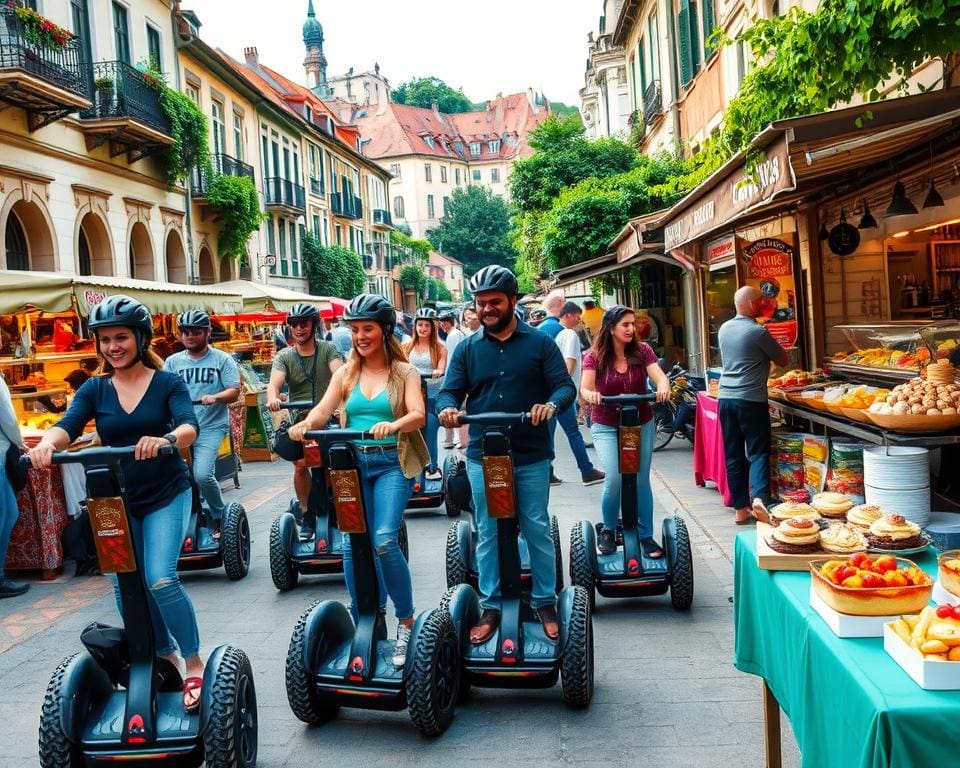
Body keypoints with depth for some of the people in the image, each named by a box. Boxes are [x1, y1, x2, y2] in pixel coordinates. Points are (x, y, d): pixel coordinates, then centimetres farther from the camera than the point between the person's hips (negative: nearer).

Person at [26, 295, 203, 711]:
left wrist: (164, 439, -45)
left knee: (160, 580, -18)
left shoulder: (167, 383, -6)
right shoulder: (94, 389, 2)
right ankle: (165, 655, 30)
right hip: (117, 500, 4)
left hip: (166, 496, -4)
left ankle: (195, 664, -1)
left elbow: (189, 427, -22)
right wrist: (47, 442, -38)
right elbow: (68, 425, -14)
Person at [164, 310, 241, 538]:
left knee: (202, 474, -19)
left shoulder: (222, 359, 3)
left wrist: (214, 397, -24)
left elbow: (234, 391, -4)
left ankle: (220, 516, 6)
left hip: (211, 427, -4)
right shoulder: (173, 362, 11)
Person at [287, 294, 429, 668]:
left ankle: (406, 623, -1)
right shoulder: (346, 373, 12)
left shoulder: (404, 372, 3)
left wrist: (392, 425, -34)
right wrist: (304, 425, -25)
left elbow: (418, 414, -12)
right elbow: (323, 409, -2)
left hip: (392, 464, -3)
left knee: (384, 540, -18)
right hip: (353, 463, 4)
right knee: (352, 545, 0)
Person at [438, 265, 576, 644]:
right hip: (482, 457, 2)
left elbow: (565, 386, -4)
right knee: (488, 534, 8)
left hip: (531, 457, -2)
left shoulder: (540, 343, 1)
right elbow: (450, 391, 3)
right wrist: (448, 408, -21)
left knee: (537, 530, 6)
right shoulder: (467, 348, 7)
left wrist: (552, 404, -26)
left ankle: (545, 603, 20)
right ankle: (491, 607, 19)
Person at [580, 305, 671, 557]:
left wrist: (663, 387, -40)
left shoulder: (642, 350, -5)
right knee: (614, 478, -15)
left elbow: (660, 376, -16)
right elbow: (584, 388, -19)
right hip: (606, 427, -2)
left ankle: (646, 536, 20)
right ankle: (608, 531, 10)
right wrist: (591, 394, -43)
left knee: (641, 480, 6)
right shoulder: (594, 356, -9)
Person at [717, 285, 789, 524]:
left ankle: (741, 509, 12)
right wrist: (768, 354, 19)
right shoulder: (758, 332, -11)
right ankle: (759, 498, -21)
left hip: (725, 397, 6)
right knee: (758, 452, -2)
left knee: (733, 455, 8)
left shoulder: (723, 329, 9)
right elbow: (784, 360, -1)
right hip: (750, 399, -6)